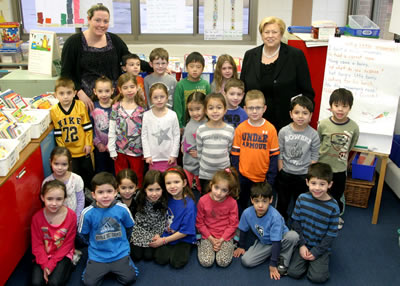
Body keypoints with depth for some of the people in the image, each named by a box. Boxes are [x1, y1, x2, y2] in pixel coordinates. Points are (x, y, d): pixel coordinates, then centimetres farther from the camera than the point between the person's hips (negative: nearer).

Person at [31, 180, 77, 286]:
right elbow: (37, 244, -7)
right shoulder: (37, 218, -13)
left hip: (63, 254, -2)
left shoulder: (71, 215, -16)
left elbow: (68, 244, -10)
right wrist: (44, 265, -18)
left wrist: (51, 264, -14)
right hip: (43, 255, 2)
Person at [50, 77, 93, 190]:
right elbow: (57, 133, -3)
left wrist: (88, 143, -7)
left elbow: (87, 126, -5)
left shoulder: (80, 105, -10)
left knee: (88, 171, 15)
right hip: (68, 151, 0)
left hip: (83, 148, 0)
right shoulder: (54, 111, -8)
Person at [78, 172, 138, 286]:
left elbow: (129, 227, 7)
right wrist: (95, 244, 11)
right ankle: (104, 270, 19)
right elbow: (83, 234, 2)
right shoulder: (87, 213, -14)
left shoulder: (122, 209, -12)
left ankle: (115, 269, 19)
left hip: (120, 253, 0)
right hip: (97, 255, 0)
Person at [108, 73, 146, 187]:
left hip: (137, 150, 0)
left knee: (138, 178, 10)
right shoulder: (116, 108, -3)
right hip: (120, 150, 0)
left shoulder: (141, 108, -2)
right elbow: (111, 131, -1)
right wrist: (112, 150, -4)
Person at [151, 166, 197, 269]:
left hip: (183, 239, -3)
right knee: (160, 259, -17)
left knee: (177, 262, -22)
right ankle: (170, 249, 10)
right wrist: (157, 234, -8)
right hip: (165, 235, 3)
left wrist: (164, 240, -12)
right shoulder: (166, 198, -6)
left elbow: (184, 232, -15)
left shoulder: (189, 205, -20)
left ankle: (183, 249, 6)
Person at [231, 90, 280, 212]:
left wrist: (270, 178, -4)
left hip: (263, 177, -1)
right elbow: (235, 154, 0)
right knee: (242, 204, 18)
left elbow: (274, 155, -3)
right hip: (243, 176, 1)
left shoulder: (270, 129, -8)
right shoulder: (240, 128, -6)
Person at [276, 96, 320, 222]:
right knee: (282, 202, 18)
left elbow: (314, 157, -5)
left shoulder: (313, 134, -12)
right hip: (285, 174, 1)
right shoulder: (284, 131, -11)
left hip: (303, 175, 0)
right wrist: (281, 170, -5)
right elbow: (279, 153, -4)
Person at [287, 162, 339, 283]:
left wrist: (316, 252, -12)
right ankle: (307, 260, 17)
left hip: (321, 247, -2)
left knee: (318, 277, -16)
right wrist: (301, 245, -9)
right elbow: (296, 222, -3)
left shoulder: (333, 206, -16)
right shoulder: (302, 198, -10)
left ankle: (319, 260, 13)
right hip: (303, 244, 2)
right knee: (293, 272, -12)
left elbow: (332, 233, -10)